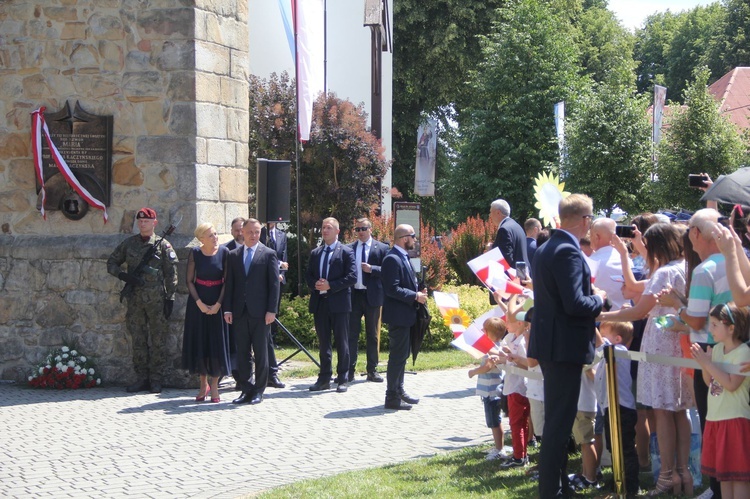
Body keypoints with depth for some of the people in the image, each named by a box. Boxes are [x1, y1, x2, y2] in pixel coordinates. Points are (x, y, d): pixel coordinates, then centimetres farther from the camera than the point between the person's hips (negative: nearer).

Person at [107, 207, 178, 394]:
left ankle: (156, 380, 5)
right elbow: (112, 263, 15)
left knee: (157, 341, -1)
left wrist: (170, 298, -6)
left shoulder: (163, 245, 2)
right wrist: (124, 276, -4)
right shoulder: (129, 244, 10)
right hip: (135, 299, 3)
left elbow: (171, 274, 0)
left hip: (156, 299, -3)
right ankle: (141, 379, 12)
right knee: (138, 340, 6)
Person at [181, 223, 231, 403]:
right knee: (199, 342, 3)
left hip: (217, 302, 0)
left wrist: (218, 304, -11)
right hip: (198, 302, 0)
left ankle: (214, 385, 9)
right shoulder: (195, 253, -5)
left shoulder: (224, 252, -6)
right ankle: (203, 383, 16)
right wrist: (199, 303, -11)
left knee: (217, 342, 1)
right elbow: (189, 280, -2)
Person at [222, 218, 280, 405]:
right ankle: (246, 390, 13)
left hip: (260, 312, -3)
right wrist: (227, 309, 2)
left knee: (261, 353, 3)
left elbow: (274, 283, -2)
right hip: (240, 312, 3)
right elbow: (229, 283, 10)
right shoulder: (233, 255, 11)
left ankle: (258, 391, 10)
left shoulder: (268, 254, 2)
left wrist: (271, 310, -9)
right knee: (242, 353, 5)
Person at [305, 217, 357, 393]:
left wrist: (330, 285, -16)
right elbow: (308, 275, 16)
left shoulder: (346, 252, -2)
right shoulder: (315, 253, 15)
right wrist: (315, 284, -7)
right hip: (320, 303, 5)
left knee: (341, 342, 0)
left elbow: (352, 277, -10)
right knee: (323, 343, 9)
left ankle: (342, 379, 6)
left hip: (339, 303, -5)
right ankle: (324, 378, 15)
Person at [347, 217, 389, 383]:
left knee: (373, 335, 7)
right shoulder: (348, 249, 7)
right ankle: (349, 371, 6)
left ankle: (372, 371, 13)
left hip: (372, 296, -1)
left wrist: (372, 269, -16)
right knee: (351, 334, 2)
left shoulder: (382, 248, 3)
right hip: (353, 295, 1)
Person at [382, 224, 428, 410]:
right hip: (398, 315, -10)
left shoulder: (404, 257, 14)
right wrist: (415, 296, -20)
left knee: (402, 354, 18)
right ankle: (392, 398, -1)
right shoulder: (392, 259, -18)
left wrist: (418, 292, 5)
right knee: (397, 355, -6)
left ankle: (399, 391, 29)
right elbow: (392, 289, -24)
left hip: (406, 314, 10)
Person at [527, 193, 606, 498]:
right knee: (560, 423, -4)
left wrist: (591, 296, 16)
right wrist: (599, 299, -7)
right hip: (566, 346, -10)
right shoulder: (568, 252, -19)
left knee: (557, 420, 19)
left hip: (549, 344, 10)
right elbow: (575, 304, -25)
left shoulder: (545, 249, 12)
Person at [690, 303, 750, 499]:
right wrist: (703, 362, -5)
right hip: (715, 418, 8)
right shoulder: (717, 349, 8)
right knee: (723, 473, 13)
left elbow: (731, 384, -24)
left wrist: (707, 363, -22)